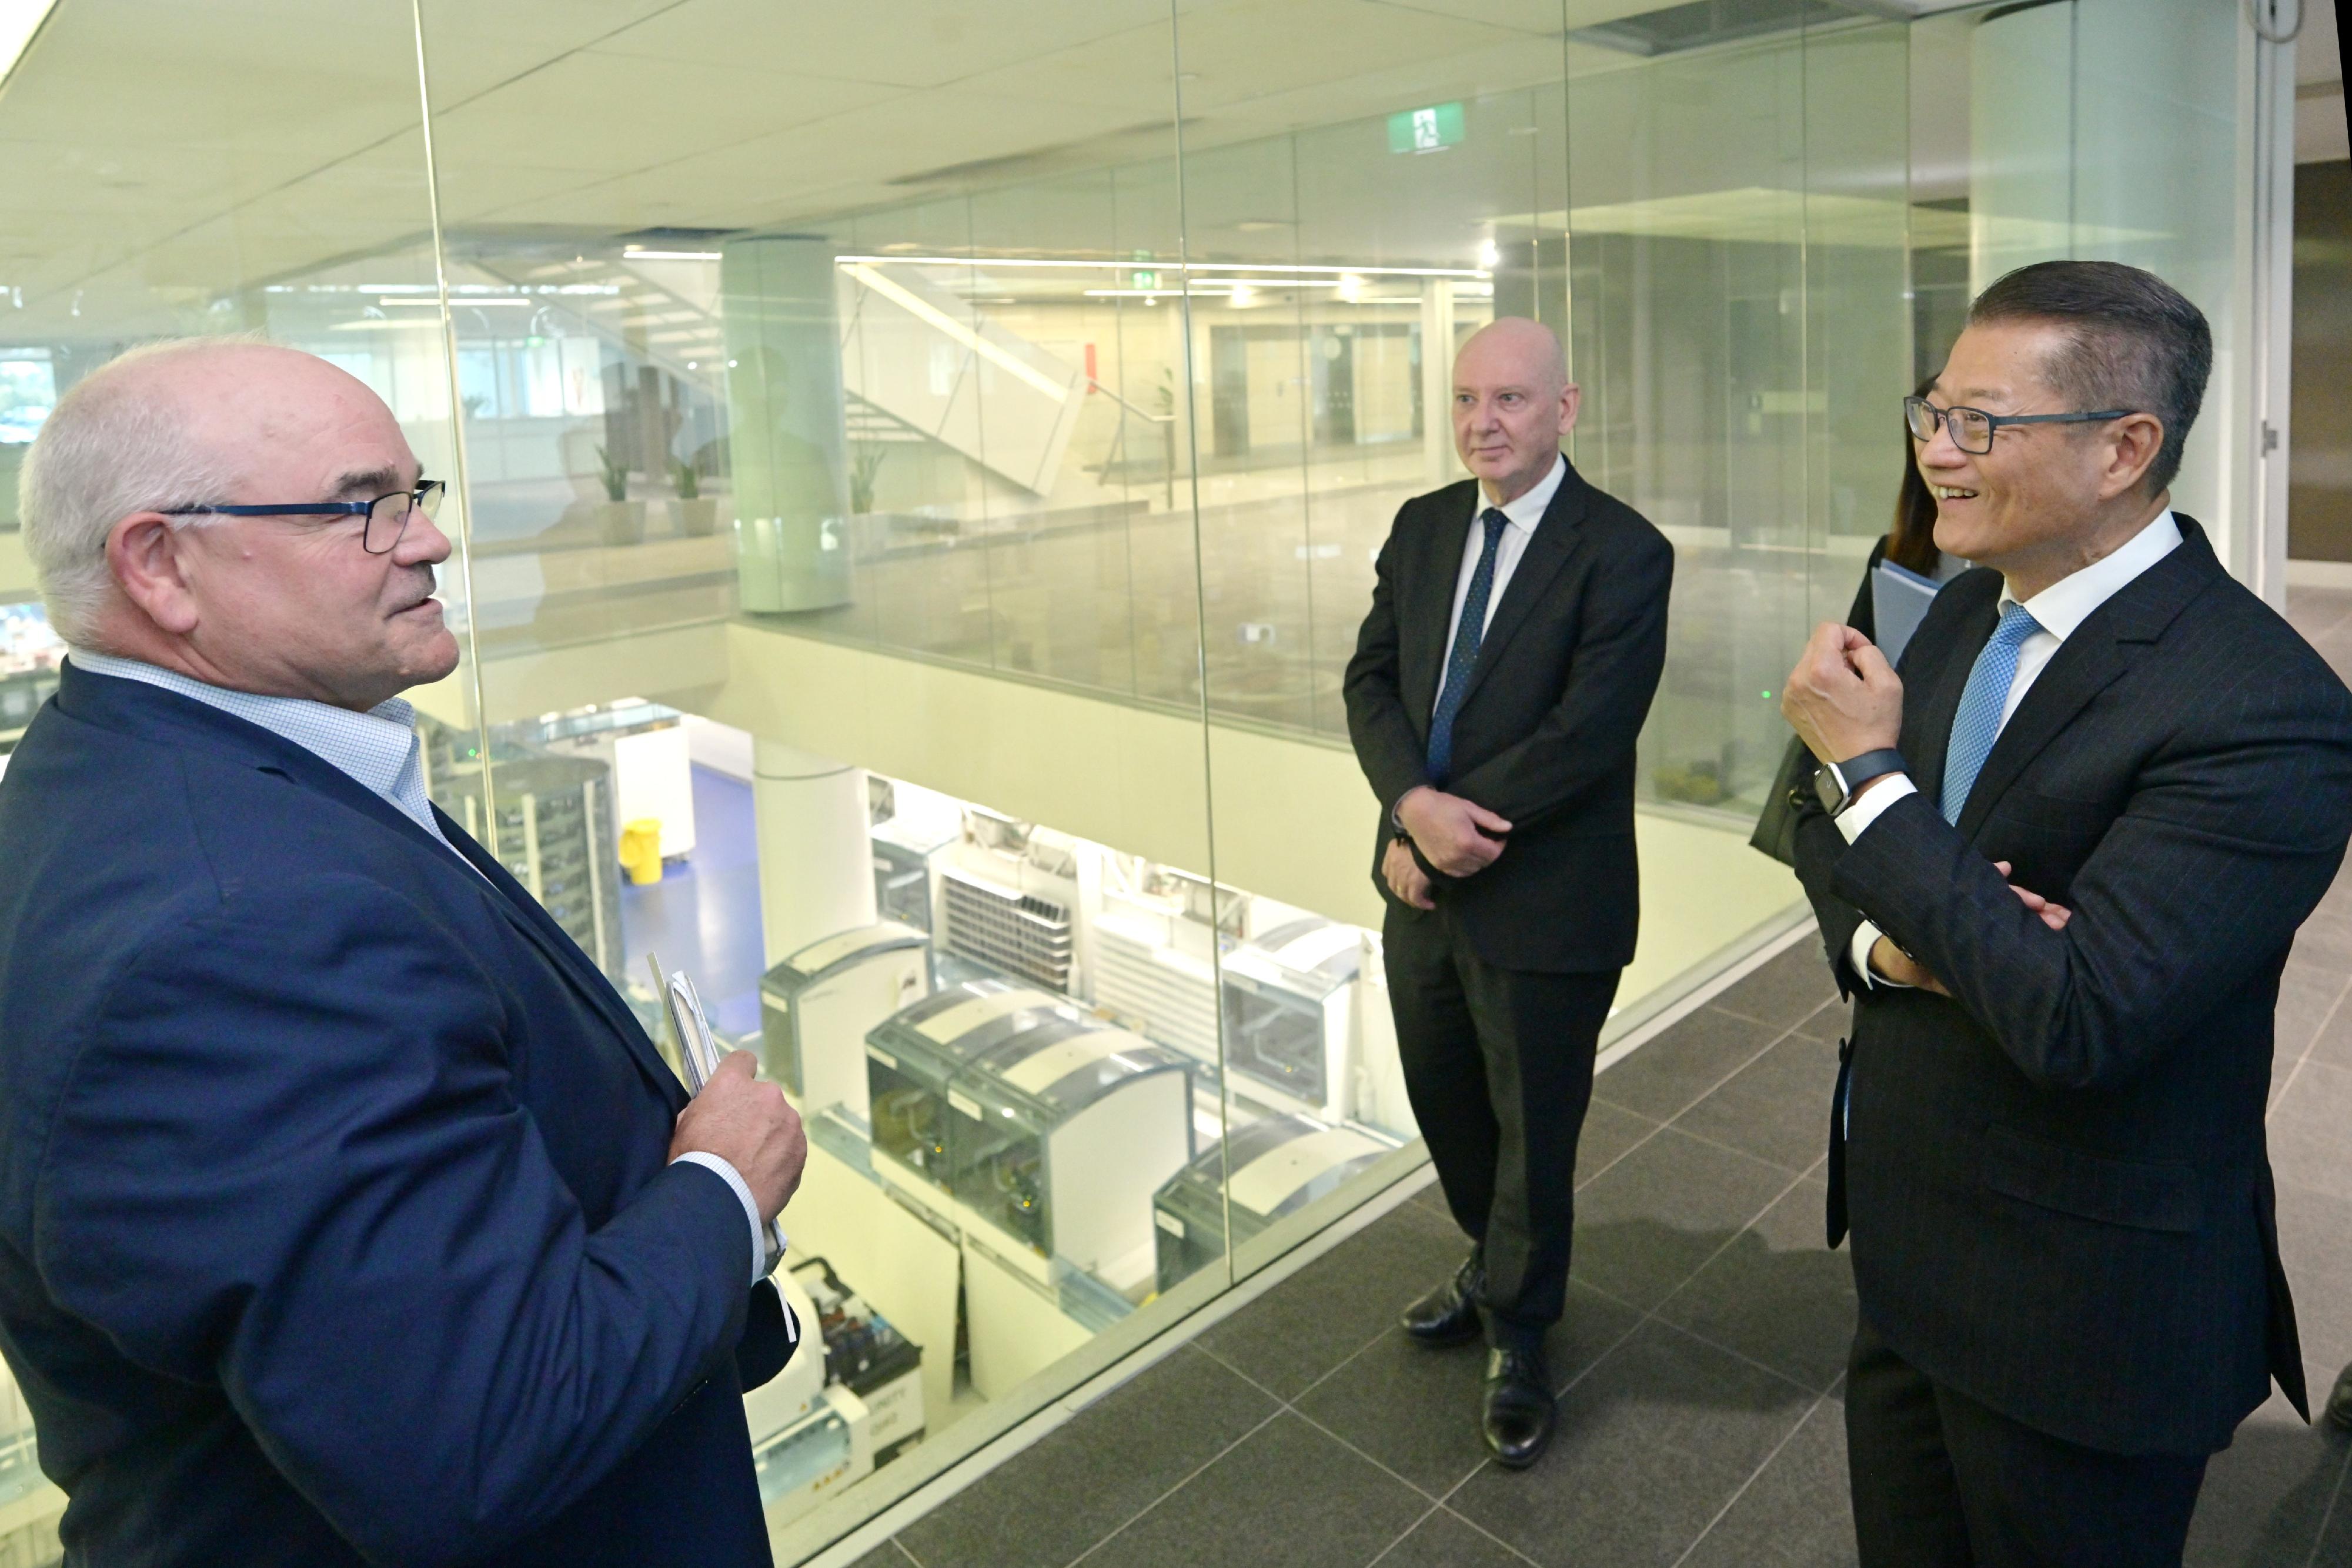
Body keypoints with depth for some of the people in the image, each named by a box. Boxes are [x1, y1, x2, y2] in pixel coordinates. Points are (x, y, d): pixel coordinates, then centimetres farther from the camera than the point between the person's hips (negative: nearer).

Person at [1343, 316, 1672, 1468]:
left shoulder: (1623, 553, -15)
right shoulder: (1422, 528, 4)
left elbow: (1586, 735, -22)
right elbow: (1371, 681, 1)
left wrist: (1447, 830, -18)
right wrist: (1415, 806, -17)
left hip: (1545, 903, -6)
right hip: (1425, 884, 6)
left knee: (1534, 1128, 13)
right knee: (1443, 1103, 22)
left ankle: (1517, 1335, 38)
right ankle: (1492, 1265, 51)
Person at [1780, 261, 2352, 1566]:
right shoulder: (1967, 612, 1)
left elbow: (2074, 1021, -31)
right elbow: (1826, 838, 6)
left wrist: (1869, 770, -25)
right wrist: (1891, 943, -16)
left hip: (2077, 1312, -7)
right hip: (1905, 1253, 7)